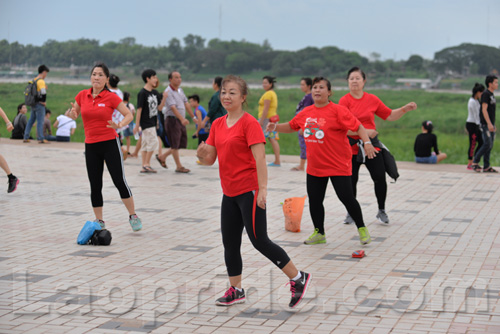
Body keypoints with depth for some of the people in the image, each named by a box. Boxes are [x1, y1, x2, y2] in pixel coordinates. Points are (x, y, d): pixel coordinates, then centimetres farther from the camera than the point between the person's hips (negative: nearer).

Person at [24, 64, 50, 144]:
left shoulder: (34, 80, 14)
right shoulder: (41, 81, -15)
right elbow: (43, 92, -27)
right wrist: (43, 101, -14)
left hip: (33, 104, 9)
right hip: (39, 105, -9)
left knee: (31, 121, 14)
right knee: (40, 121, -6)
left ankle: (26, 138, 16)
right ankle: (41, 139, -6)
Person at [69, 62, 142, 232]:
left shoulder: (111, 97, -6)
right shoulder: (82, 95, 4)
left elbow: (129, 115, -2)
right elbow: (74, 115, 18)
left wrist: (119, 125, -21)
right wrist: (73, 113, -6)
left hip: (110, 143, -3)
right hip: (91, 146, 4)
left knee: (119, 180, -6)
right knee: (95, 186, 6)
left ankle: (133, 216, 8)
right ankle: (99, 221, 17)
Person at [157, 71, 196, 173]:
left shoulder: (180, 90, 14)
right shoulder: (168, 92, -14)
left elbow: (186, 104, 17)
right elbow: (173, 107, -25)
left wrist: (193, 117, 14)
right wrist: (182, 119, -36)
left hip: (181, 120, 9)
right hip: (172, 119, -9)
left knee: (182, 143, 11)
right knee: (175, 145, -3)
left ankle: (162, 157, 23)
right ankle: (179, 167, 4)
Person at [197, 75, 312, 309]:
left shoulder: (249, 123, -11)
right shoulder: (218, 125, 10)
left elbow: (259, 158, -17)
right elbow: (210, 159, 10)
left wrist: (262, 189, -24)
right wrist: (202, 154, -13)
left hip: (249, 191, -7)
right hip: (229, 192, 8)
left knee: (259, 240, -7)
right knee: (229, 242, 11)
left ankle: (298, 278, 4)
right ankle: (236, 290, 23)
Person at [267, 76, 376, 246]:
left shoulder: (338, 111, -12)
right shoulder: (306, 113, 7)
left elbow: (358, 127, -16)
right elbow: (291, 126, 22)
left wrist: (367, 142, -31)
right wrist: (275, 127, 5)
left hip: (338, 166, -6)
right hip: (314, 167, 6)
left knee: (346, 198, -3)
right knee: (314, 200, 8)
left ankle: (362, 228, 18)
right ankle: (319, 233, 25)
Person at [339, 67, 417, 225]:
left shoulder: (372, 99, 4)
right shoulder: (345, 100, -7)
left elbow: (389, 115, 12)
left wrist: (405, 109, -1)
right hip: (351, 146, -2)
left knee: (380, 178, -2)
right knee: (351, 180, 2)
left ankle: (381, 211, 16)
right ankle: (351, 213, 20)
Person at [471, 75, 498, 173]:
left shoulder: (492, 95, 17)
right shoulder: (485, 94, -11)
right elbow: (484, 109, -18)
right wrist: (489, 124, -23)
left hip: (490, 124, 9)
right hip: (486, 124, -9)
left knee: (490, 146, 7)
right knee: (487, 144, -12)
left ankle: (486, 167, 9)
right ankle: (475, 162, -2)